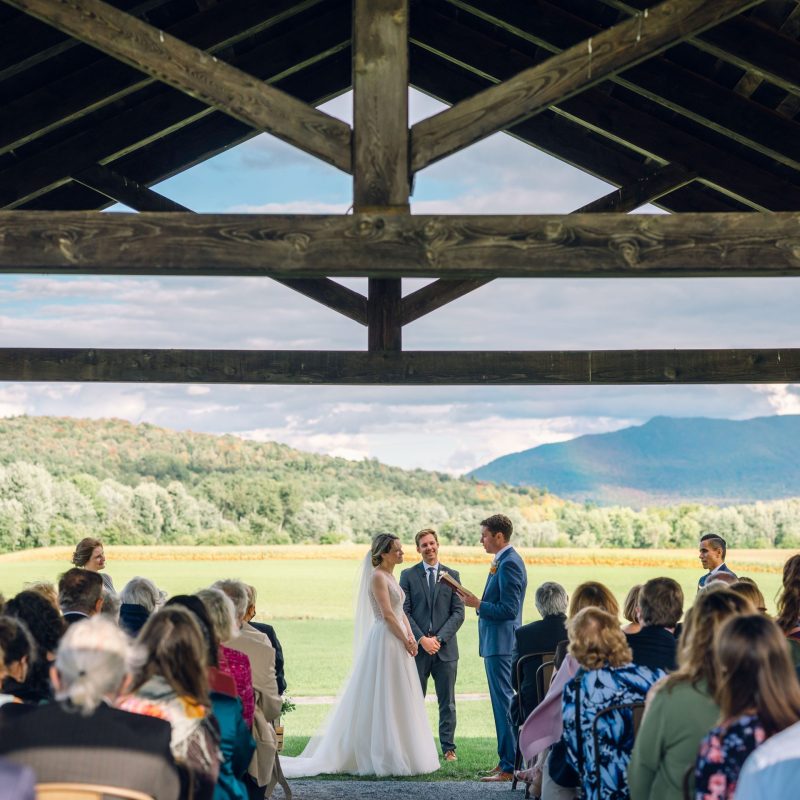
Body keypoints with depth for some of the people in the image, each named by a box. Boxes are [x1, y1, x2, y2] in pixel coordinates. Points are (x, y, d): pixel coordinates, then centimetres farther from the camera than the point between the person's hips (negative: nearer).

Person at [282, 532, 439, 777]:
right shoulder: (378, 576, -12)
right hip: (385, 640, -10)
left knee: (396, 701, 11)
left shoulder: (389, 576, 17)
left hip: (397, 641, 10)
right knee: (383, 699, -5)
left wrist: (410, 636, 2)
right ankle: (383, 757, -1)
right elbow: (387, 614, -18)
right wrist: (405, 640, -15)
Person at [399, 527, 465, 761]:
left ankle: (448, 748, 10)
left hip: (445, 648, 1)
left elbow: (458, 613, 2)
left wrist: (439, 639, -9)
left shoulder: (452, 575, 8)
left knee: (447, 702, 4)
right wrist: (422, 639, -11)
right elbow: (404, 612, -1)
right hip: (417, 648, -1)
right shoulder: (408, 575, 5)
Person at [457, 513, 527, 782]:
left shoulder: (509, 563, -17)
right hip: (497, 643, 11)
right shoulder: (503, 561, 15)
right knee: (503, 704, 14)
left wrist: (477, 604, -15)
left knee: (504, 704, -7)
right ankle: (507, 761, 22)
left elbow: (508, 609, -22)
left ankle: (510, 767, -3)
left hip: (501, 644, -11)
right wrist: (478, 602, 12)